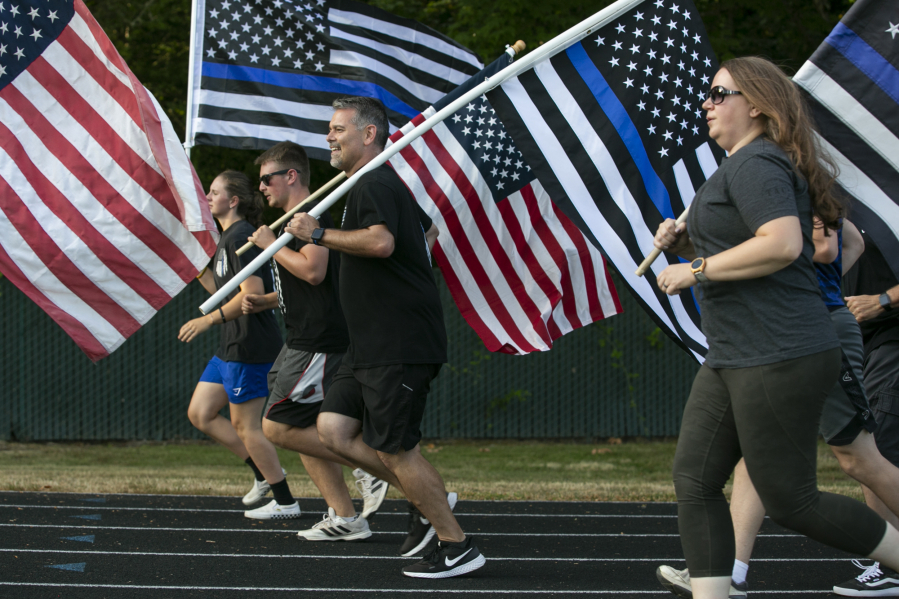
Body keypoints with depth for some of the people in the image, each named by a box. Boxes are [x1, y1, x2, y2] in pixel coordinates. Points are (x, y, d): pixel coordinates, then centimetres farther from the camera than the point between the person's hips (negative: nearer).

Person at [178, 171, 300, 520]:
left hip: (251, 346, -10)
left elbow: (251, 293, -24)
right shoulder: (227, 238, 17)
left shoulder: (241, 236, -14)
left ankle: (285, 502, 5)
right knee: (199, 414, 12)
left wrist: (208, 320, -22)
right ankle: (265, 473, 18)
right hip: (231, 347, 10)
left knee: (245, 426, -4)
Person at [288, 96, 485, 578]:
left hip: (399, 347, -10)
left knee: (393, 447, -7)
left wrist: (319, 235, -24)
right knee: (334, 430, 4)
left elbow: (381, 241, -34)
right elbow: (427, 228, 37)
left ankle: (457, 548, 1)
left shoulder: (373, 185, -14)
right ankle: (430, 499, 12)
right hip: (372, 343, 10)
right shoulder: (380, 185, 20)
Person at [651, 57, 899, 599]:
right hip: (735, 361, 11)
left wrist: (697, 269, -19)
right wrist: (687, 241, 14)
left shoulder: (756, 164, -13)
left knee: (791, 501, -5)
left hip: (780, 359, -11)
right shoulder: (743, 167, 20)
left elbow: (781, 244, -28)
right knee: (694, 480, 4)